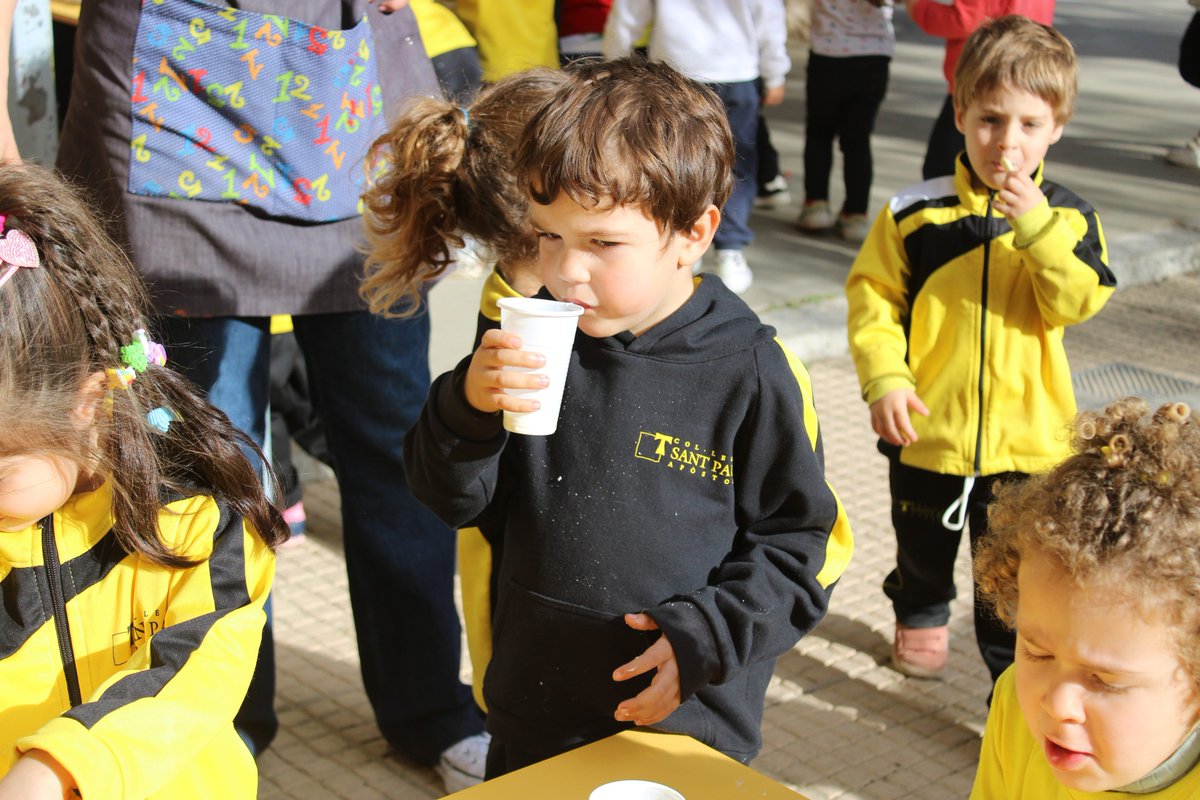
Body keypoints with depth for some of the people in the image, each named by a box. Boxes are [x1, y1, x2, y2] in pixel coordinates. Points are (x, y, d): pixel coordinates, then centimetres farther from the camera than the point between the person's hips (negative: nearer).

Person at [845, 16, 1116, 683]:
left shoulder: (1066, 218, -5)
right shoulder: (915, 213, -9)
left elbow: (1079, 302, -16)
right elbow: (873, 298, -4)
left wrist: (1036, 225, -26)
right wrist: (884, 378, -15)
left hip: (1025, 435, -1)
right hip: (926, 429, 1)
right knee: (922, 547, 25)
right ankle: (921, 613, 54)